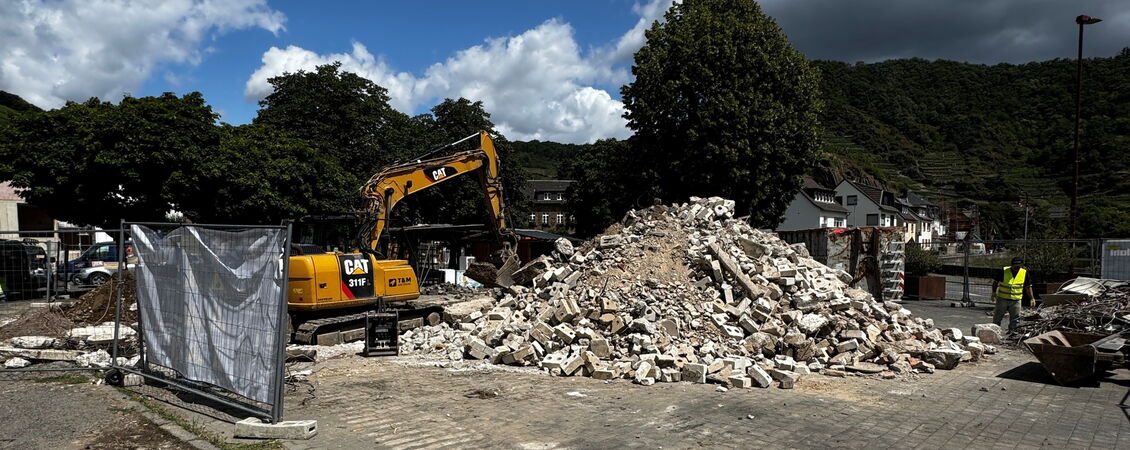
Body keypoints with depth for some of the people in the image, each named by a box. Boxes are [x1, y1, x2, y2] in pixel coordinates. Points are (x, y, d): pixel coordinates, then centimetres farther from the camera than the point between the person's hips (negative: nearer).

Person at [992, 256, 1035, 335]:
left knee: (1015, 319, 2)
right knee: (997, 317, 7)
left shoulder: (1024, 273, -1)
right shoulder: (1004, 271, -10)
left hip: (1016, 300, 2)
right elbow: (996, 282, 1)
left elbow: (1028, 286, 8)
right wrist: (994, 292, -6)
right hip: (1002, 299, -2)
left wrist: (1032, 298, 5)